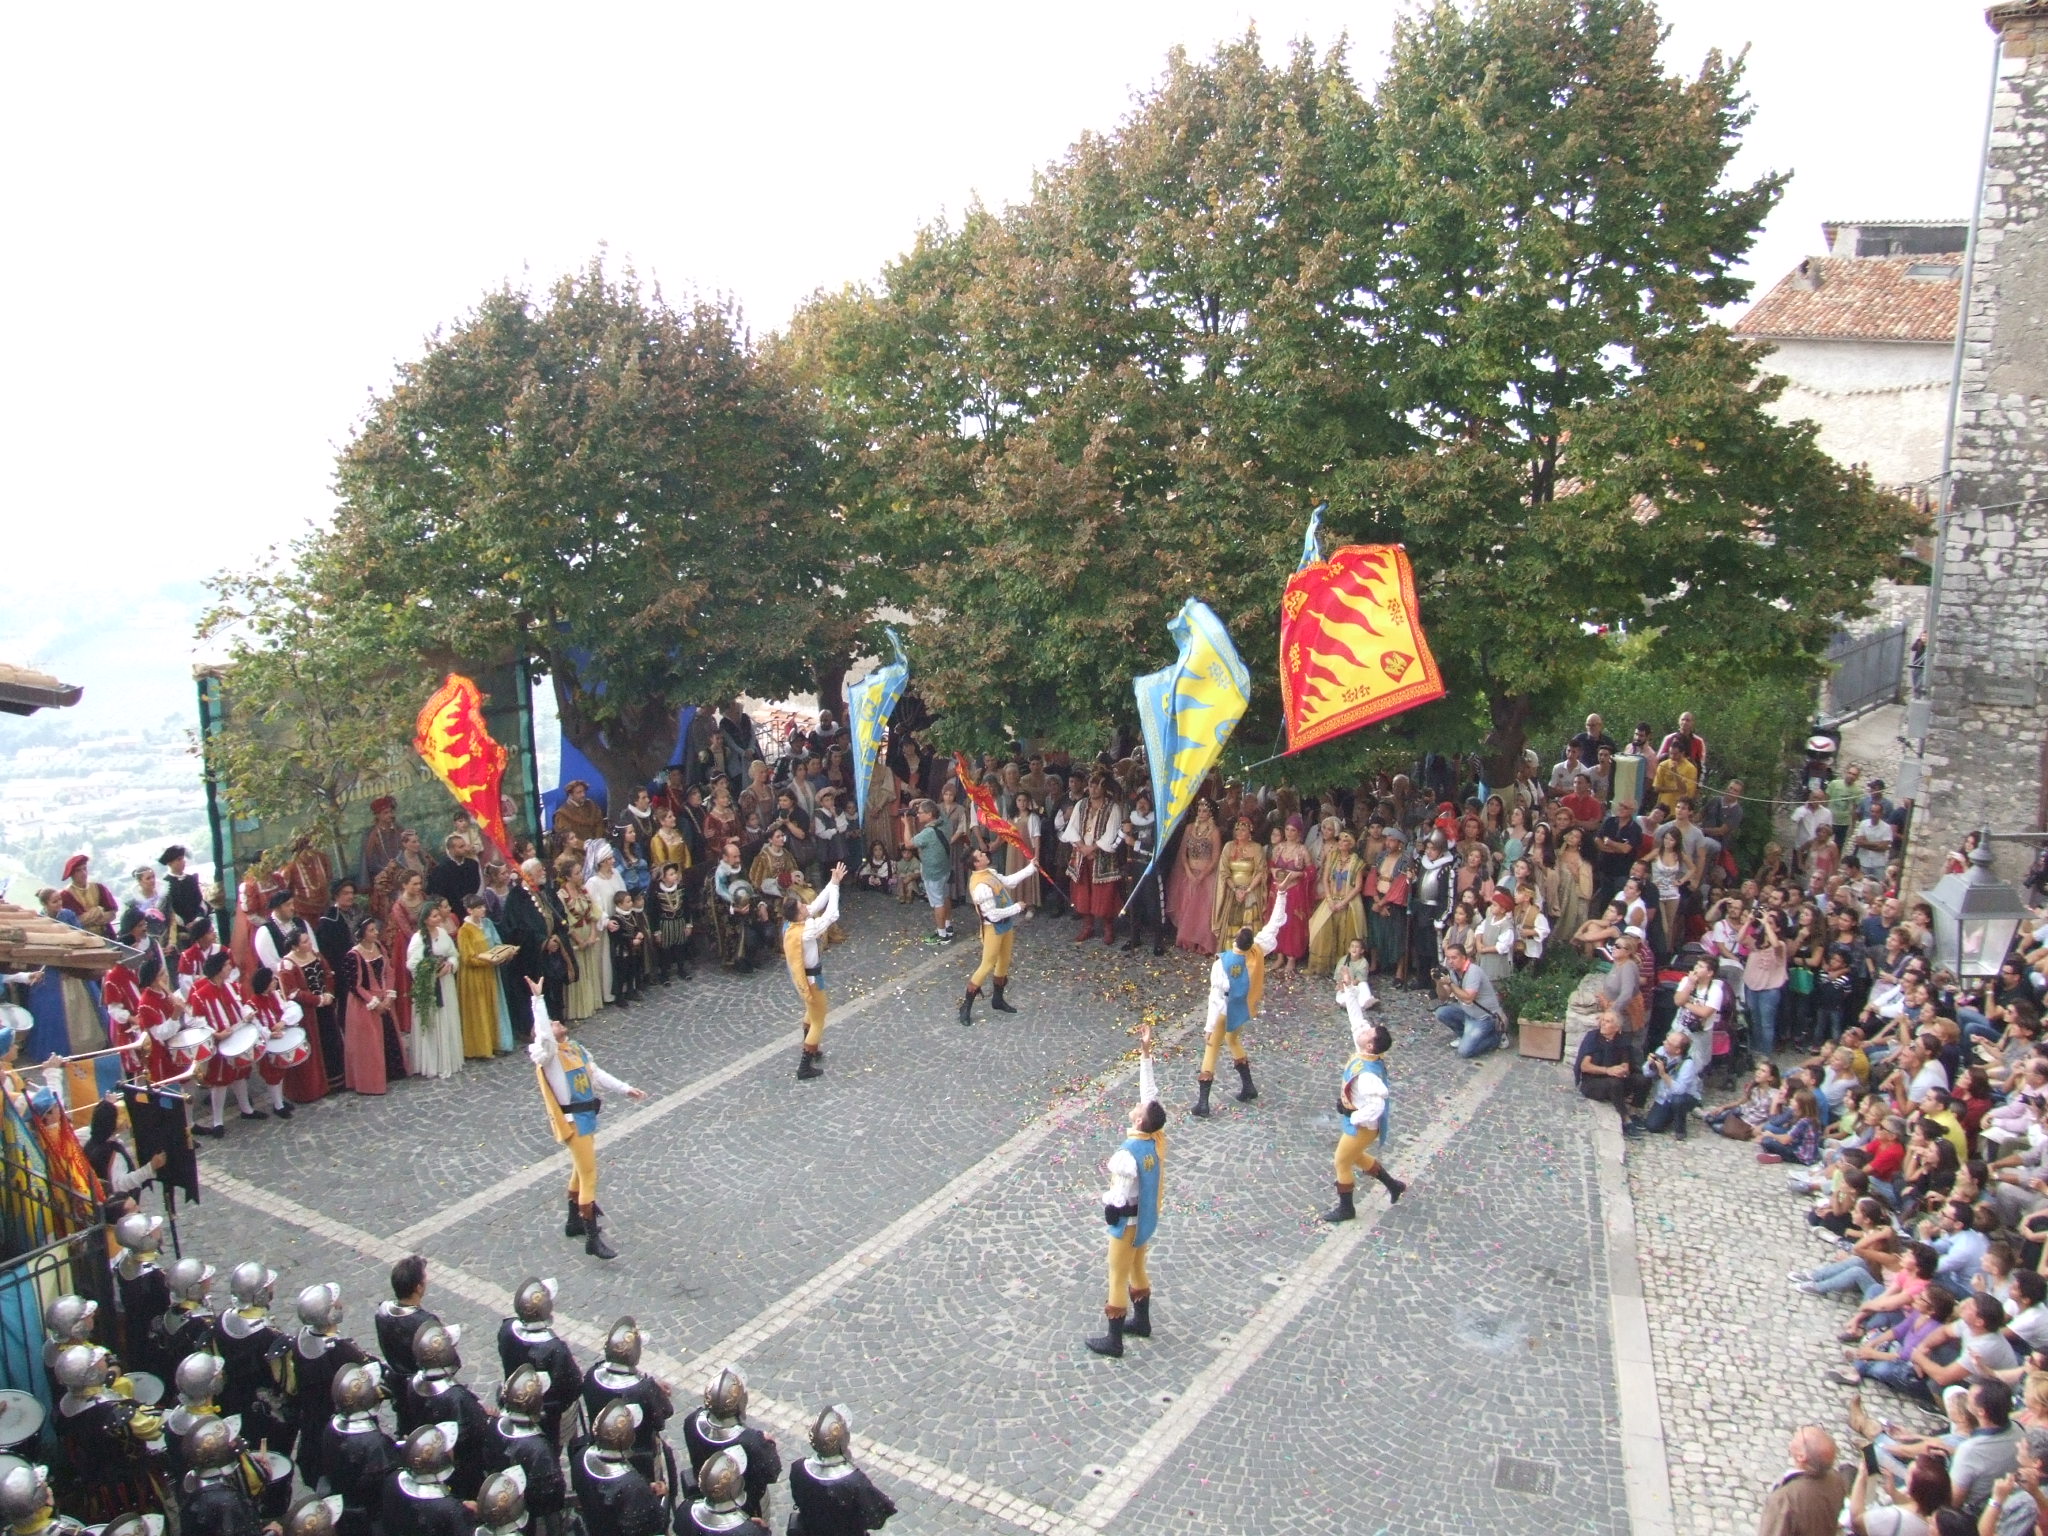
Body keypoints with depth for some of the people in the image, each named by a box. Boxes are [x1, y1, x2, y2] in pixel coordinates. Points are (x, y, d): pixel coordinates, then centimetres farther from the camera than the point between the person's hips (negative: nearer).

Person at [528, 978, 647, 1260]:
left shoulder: (575, 1049, 9)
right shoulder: (548, 1054, -15)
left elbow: (597, 1074, 17)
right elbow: (543, 1033, -35)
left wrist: (625, 1089, 13)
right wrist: (538, 999, -39)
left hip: (587, 1116, 9)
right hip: (573, 1120, -9)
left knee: (580, 1170, 22)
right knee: (589, 1175, -8)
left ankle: (574, 1222, 39)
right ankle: (593, 1238, -4)